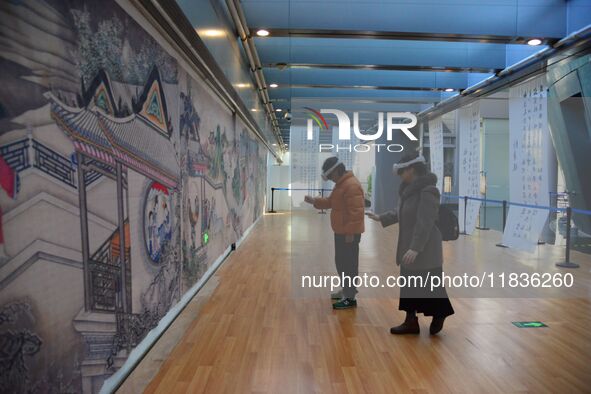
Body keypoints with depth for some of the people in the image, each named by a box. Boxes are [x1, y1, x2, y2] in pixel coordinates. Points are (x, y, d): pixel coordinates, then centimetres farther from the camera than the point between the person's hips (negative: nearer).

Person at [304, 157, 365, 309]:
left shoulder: (351, 185, -20)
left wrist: (350, 232, -24)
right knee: (341, 262, 19)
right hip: (341, 232, 10)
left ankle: (350, 298, 5)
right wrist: (314, 201, 7)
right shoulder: (341, 184, 13)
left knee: (349, 264, -3)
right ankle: (346, 290, 33)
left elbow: (356, 211, -25)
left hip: (349, 234, -10)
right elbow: (330, 202, 20)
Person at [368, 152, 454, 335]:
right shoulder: (409, 189, 8)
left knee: (429, 285, 5)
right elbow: (400, 213, 21)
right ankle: (411, 321, 23)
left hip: (424, 250, -9)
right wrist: (381, 218, 24)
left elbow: (425, 223, -25)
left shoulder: (428, 191, -21)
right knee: (409, 285, 13)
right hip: (409, 247, 9)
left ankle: (440, 314, 28)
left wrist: (415, 248, -28)